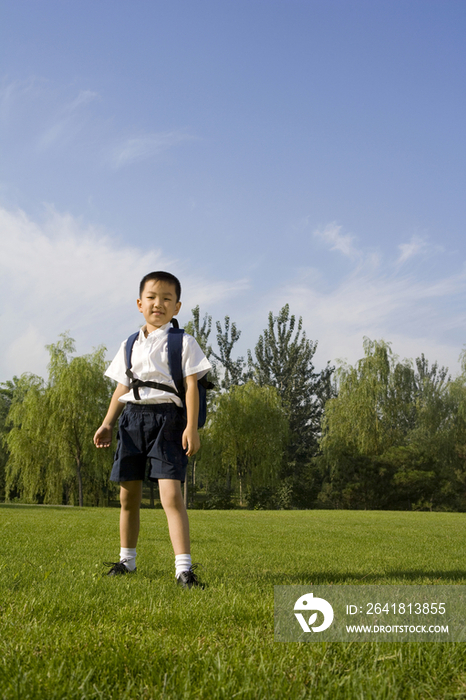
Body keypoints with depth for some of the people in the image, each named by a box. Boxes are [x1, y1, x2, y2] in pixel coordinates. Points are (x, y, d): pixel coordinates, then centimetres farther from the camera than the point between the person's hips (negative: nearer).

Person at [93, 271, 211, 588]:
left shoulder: (183, 342, 2)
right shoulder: (130, 345, 16)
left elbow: (191, 385, -4)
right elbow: (122, 388, 18)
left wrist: (191, 427, -13)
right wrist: (107, 424, 10)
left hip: (167, 417, -5)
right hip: (133, 416, 5)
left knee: (171, 493, -16)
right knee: (128, 495, 11)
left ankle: (184, 567, -15)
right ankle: (127, 559, 28)